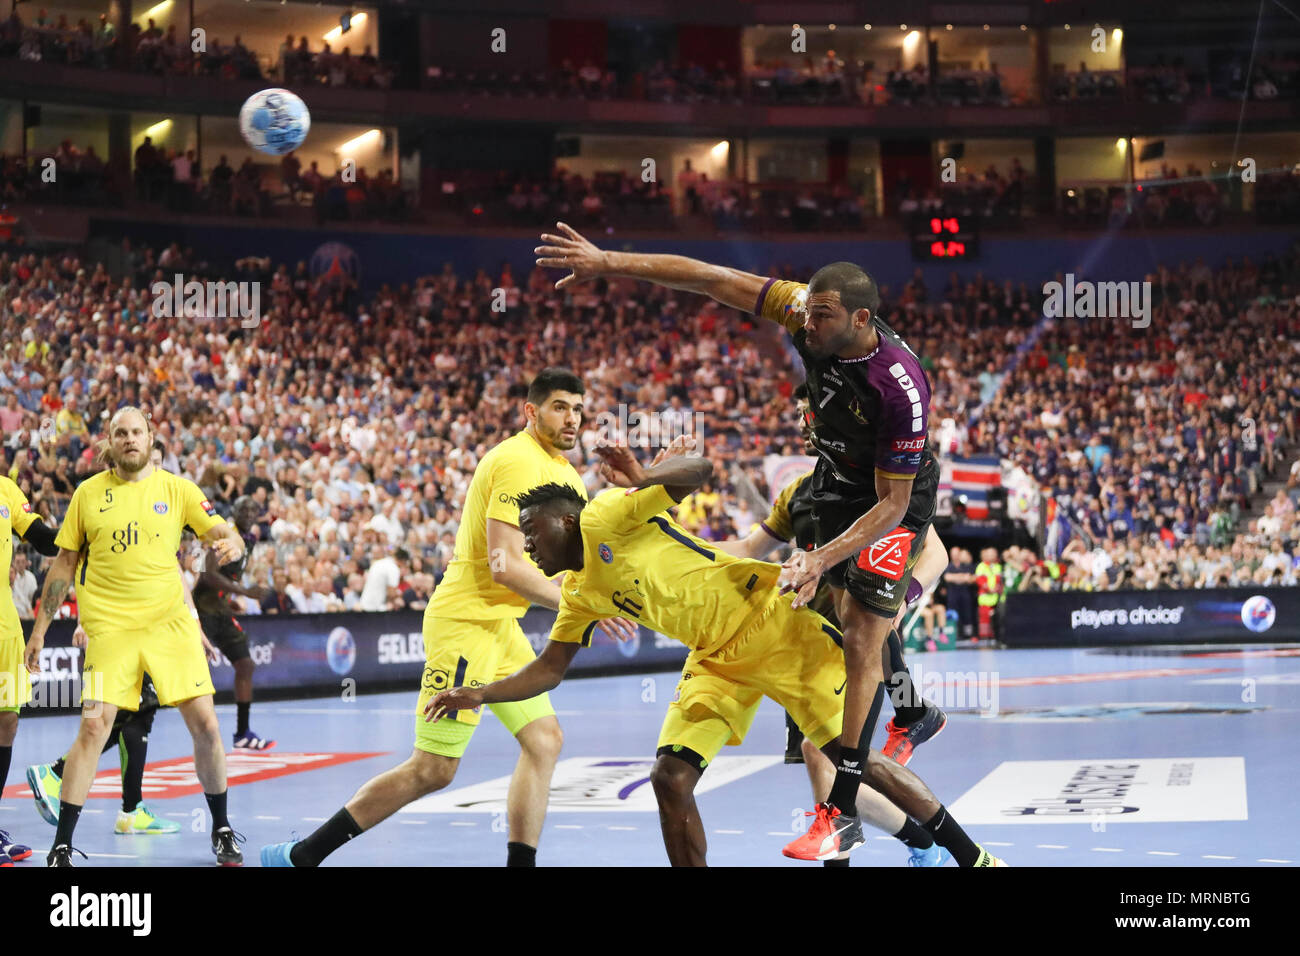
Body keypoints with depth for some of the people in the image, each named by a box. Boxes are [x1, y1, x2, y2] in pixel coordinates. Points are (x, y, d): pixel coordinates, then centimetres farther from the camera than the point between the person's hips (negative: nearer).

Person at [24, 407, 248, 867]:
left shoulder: (177, 488, 5)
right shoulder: (88, 493, 6)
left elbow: (222, 533, 1)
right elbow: (65, 563, 11)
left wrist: (231, 543, -24)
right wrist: (40, 628, 10)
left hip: (170, 621, 1)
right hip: (110, 626, -1)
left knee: (205, 723, -3)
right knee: (94, 728, -12)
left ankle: (221, 830, 16)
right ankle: (61, 846, -3)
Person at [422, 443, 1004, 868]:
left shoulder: (603, 518, -10)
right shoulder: (579, 594, 13)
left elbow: (699, 471, -18)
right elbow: (550, 668, 20)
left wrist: (644, 483, -35)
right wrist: (480, 695, 10)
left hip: (769, 623, -8)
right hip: (717, 660, 8)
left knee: (854, 756, -6)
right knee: (670, 778, -8)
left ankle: (971, 855, 7)